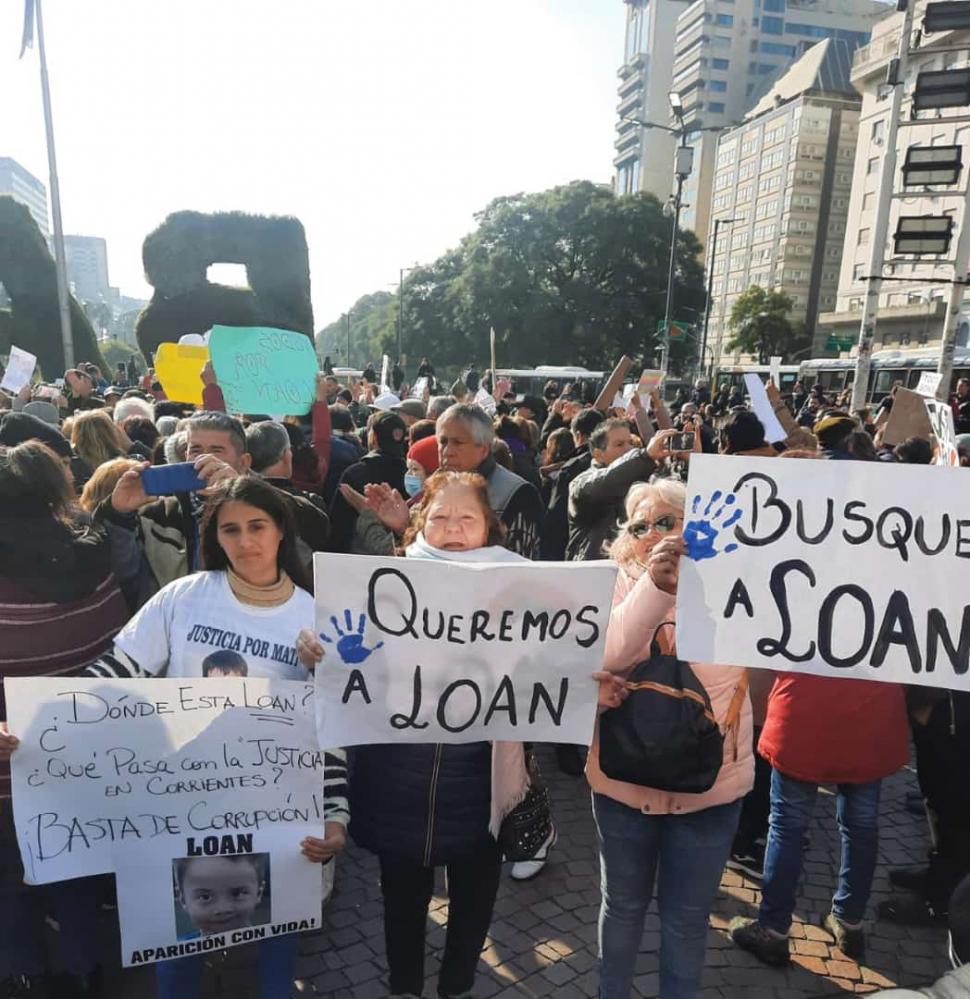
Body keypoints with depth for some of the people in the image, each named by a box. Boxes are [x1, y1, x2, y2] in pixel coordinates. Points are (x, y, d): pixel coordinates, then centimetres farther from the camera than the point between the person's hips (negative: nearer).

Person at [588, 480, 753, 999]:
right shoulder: (619, 584, -7)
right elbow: (604, 656, -23)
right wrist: (655, 584, -37)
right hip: (625, 776, 0)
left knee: (687, 913, 18)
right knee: (623, 903, 21)